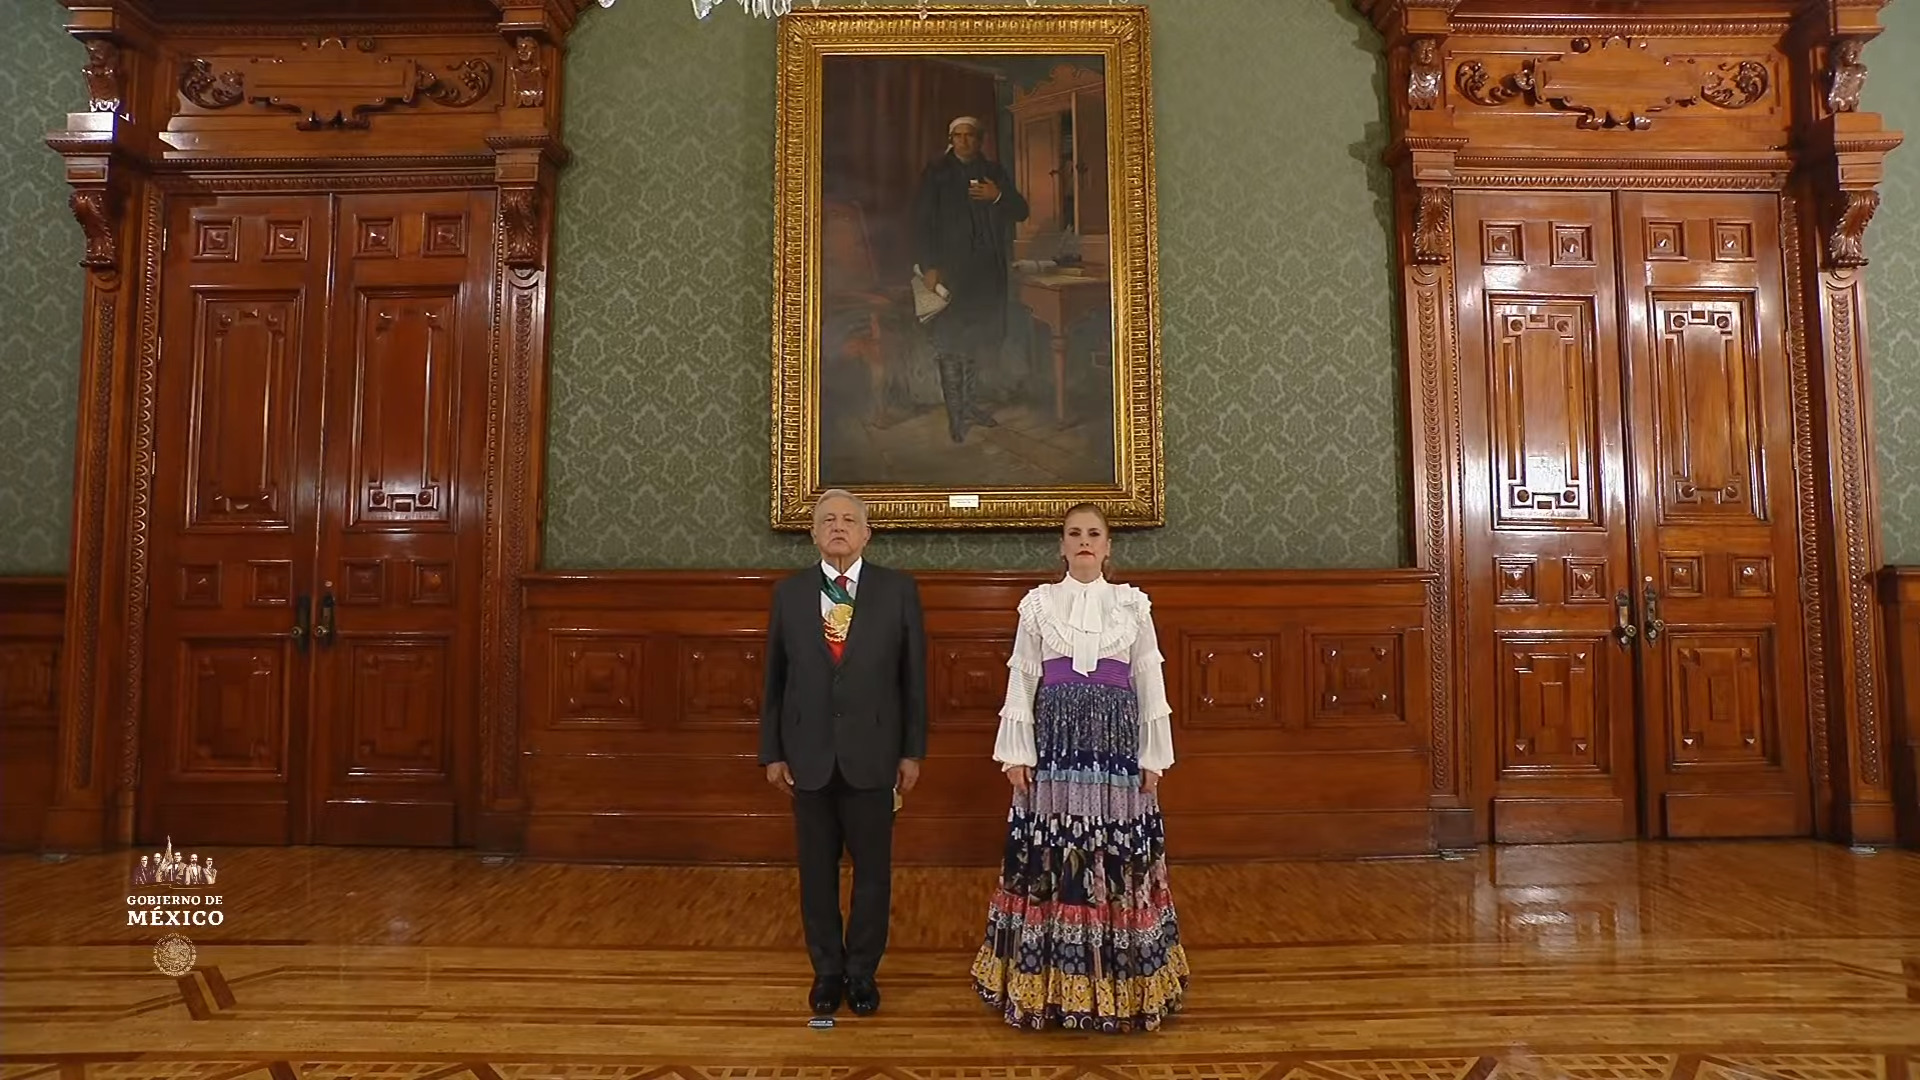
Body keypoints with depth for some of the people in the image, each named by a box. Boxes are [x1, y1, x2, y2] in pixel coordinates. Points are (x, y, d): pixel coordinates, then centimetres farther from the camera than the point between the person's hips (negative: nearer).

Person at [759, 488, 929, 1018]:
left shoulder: (899, 590, -1)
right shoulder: (788, 593, 3)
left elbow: (913, 676, 0)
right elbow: (774, 679, 6)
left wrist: (912, 751, -1)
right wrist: (772, 752, 4)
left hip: (872, 754, -1)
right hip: (809, 755, 1)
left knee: (872, 868, 9)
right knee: (817, 869, 11)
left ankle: (863, 970, 27)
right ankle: (827, 968, 29)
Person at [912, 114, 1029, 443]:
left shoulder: (994, 172, 13)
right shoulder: (936, 173, 4)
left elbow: (1021, 211, 10)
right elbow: (922, 222, -2)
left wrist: (998, 197, -10)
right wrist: (928, 266, -12)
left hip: (987, 270, 4)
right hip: (950, 268, -3)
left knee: (977, 339, 8)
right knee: (949, 341, -6)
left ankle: (970, 404, 19)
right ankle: (955, 413, 0)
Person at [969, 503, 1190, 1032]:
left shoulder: (1133, 604, 5)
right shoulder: (1038, 604, 3)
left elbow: (1149, 683, 6)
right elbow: (1021, 680, 3)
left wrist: (1153, 757, 4)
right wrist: (1016, 754, -1)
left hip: (1117, 740, 1)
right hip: (1056, 740, 0)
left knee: (1119, 860, 5)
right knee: (1049, 858, 3)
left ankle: (1121, 979, 21)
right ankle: (1050, 980, 18)